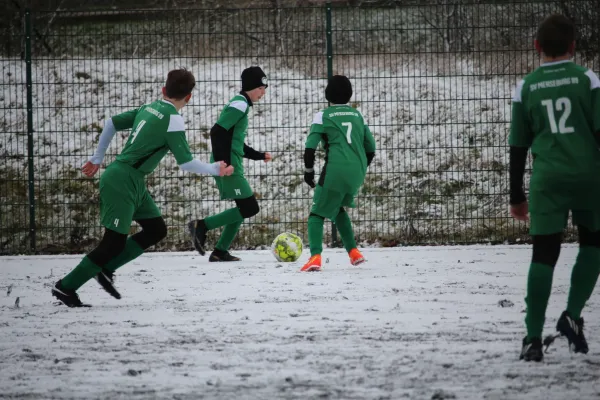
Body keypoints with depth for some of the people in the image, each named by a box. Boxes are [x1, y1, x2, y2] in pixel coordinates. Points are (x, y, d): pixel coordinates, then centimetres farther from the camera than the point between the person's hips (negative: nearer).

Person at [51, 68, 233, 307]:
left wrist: (97, 158, 27)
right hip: (122, 182, -9)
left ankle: (105, 270, 11)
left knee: (156, 230, 11)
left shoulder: (149, 108, 10)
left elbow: (111, 123, 18)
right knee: (114, 242, -7)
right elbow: (186, 163, -14)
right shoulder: (173, 120, -15)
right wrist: (215, 170, 1)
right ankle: (65, 287, 0)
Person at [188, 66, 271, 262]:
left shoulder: (242, 105, 20)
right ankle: (202, 226, -9)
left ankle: (220, 251, 14)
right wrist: (221, 163, -25)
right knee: (250, 208, -10)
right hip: (228, 167, -10)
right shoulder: (240, 104, -11)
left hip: (232, 166, 10)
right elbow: (218, 131, -22)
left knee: (244, 209, 14)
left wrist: (260, 156, 25)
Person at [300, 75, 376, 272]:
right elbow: (370, 148, 16)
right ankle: (353, 252, 22)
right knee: (338, 208, 29)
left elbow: (310, 147, -6)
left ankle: (315, 257, -18)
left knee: (318, 213, 4)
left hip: (335, 171, -5)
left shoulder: (323, 116, 2)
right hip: (357, 173, 5)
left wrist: (308, 171, 6)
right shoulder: (357, 115, 16)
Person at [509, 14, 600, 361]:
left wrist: (517, 196, 17)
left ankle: (534, 338, -5)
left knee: (544, 255, 1)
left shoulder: (527, 88, 7)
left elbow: (518, 145, 10)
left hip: (547, 179, 1)